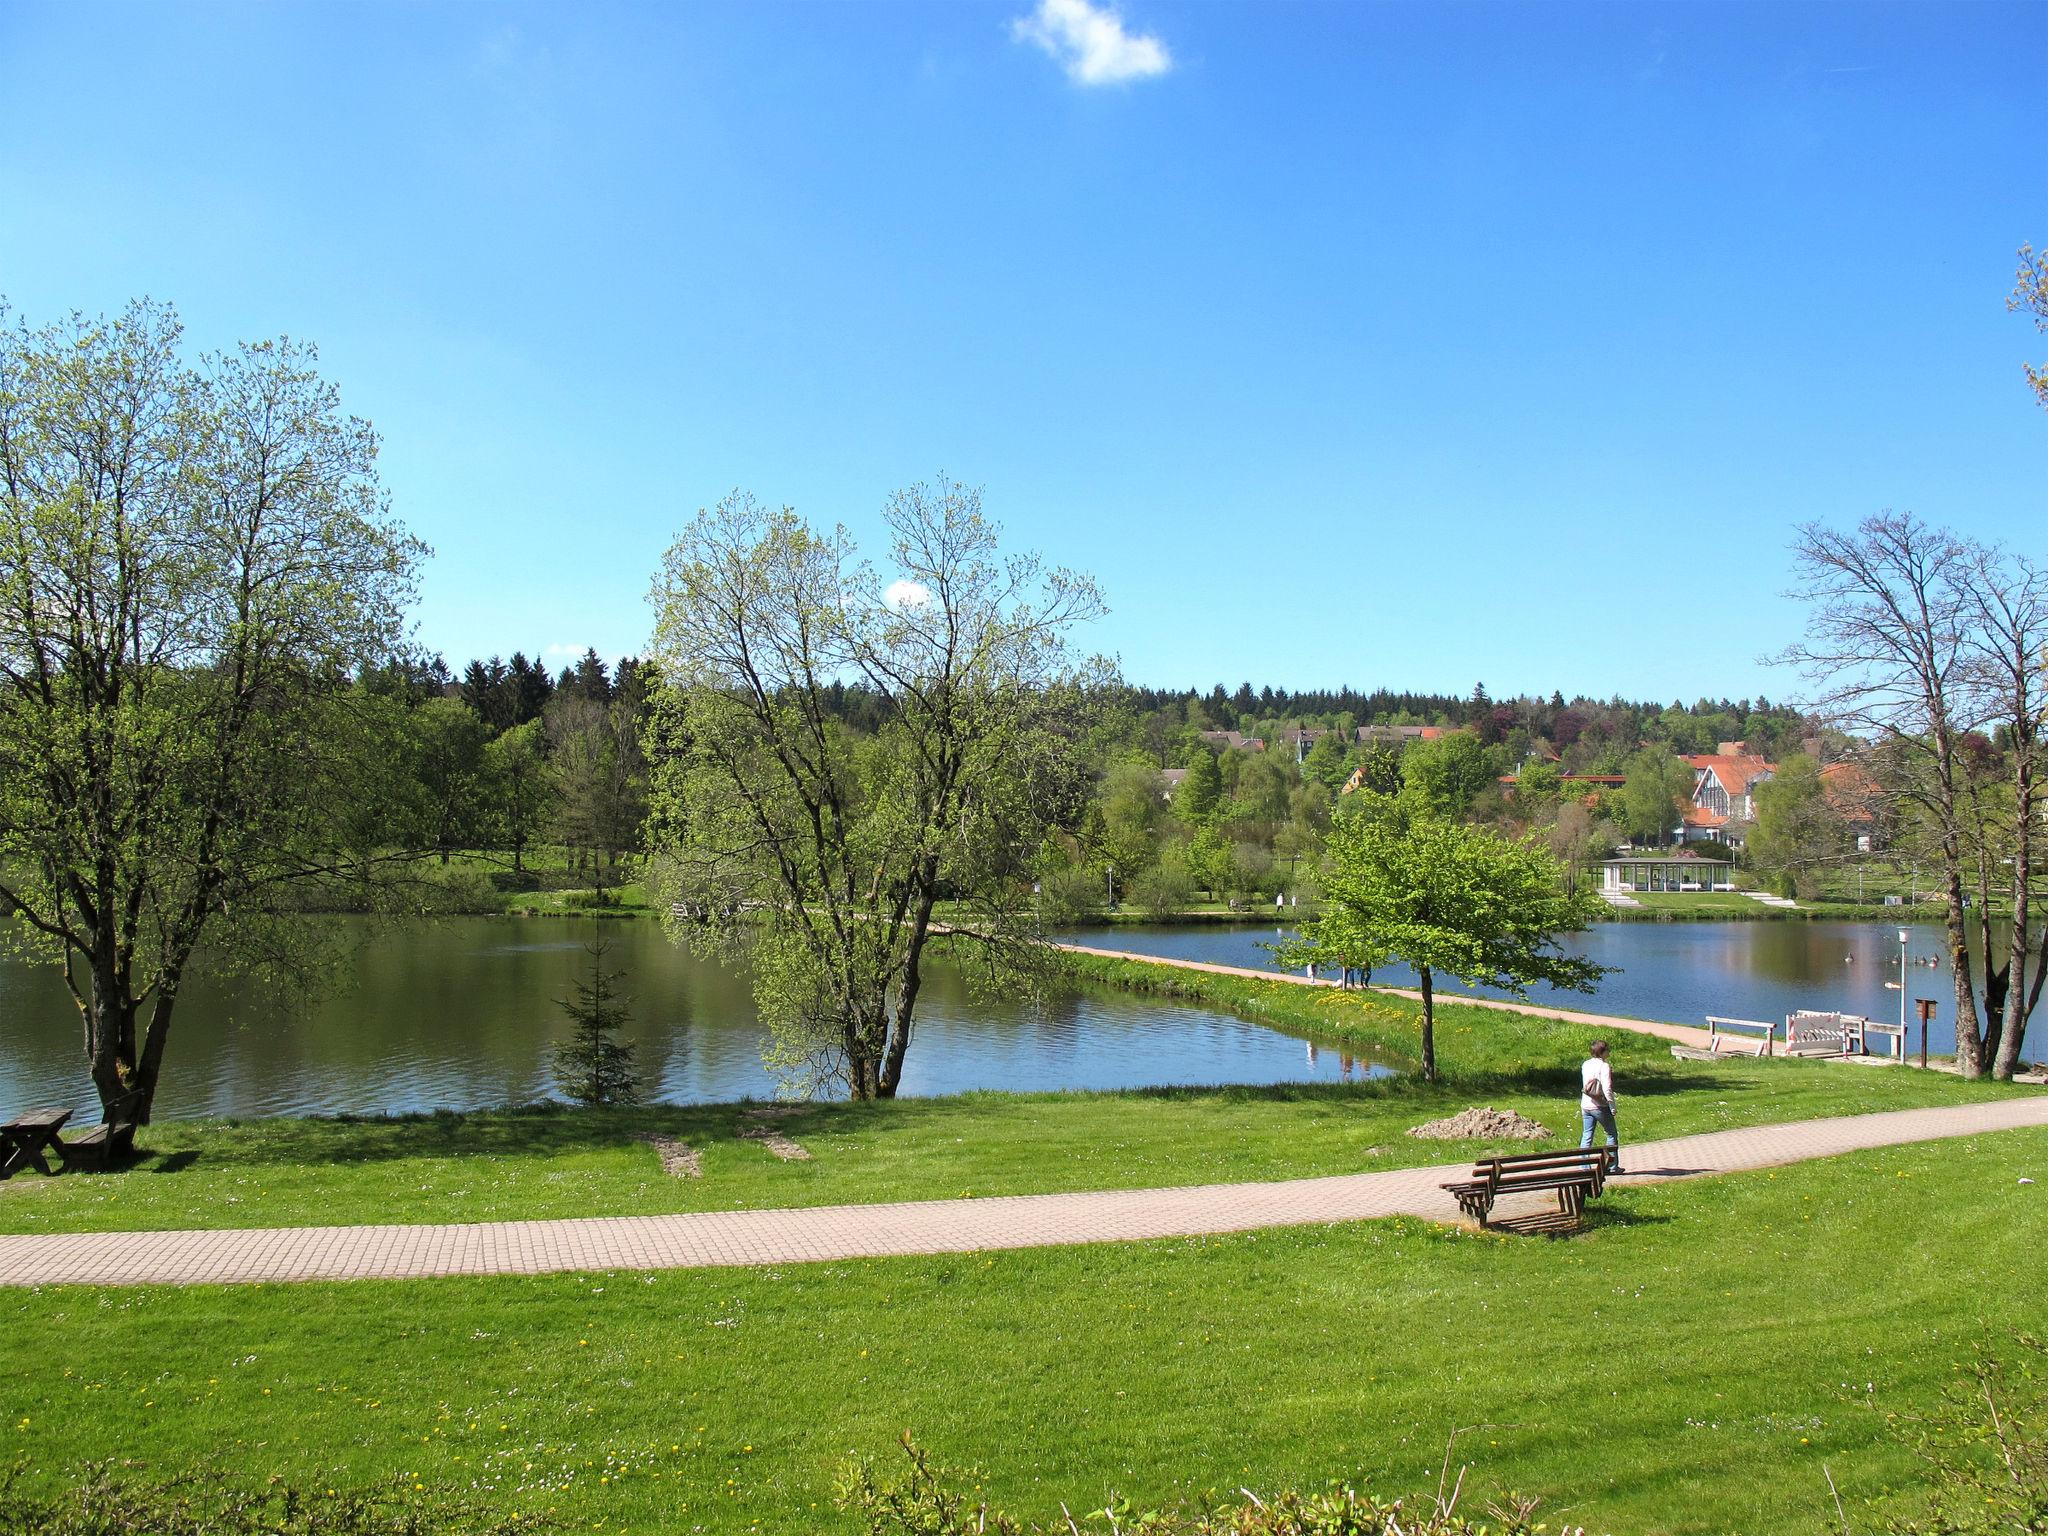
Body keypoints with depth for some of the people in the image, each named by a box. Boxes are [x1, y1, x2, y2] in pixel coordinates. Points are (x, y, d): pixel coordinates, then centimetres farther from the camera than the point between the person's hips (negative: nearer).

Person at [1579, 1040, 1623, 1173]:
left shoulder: (1585, 1065, 6)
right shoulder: (1604, 1066, -15)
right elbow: (1607, 1089, -21)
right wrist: (1613, 1106, -13)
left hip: (1585, 1106, 6)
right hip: (1600, 1107, -6)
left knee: (1586, 1136, 8)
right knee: (1612, 1135, 11)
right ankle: (1613, 1166, 13)